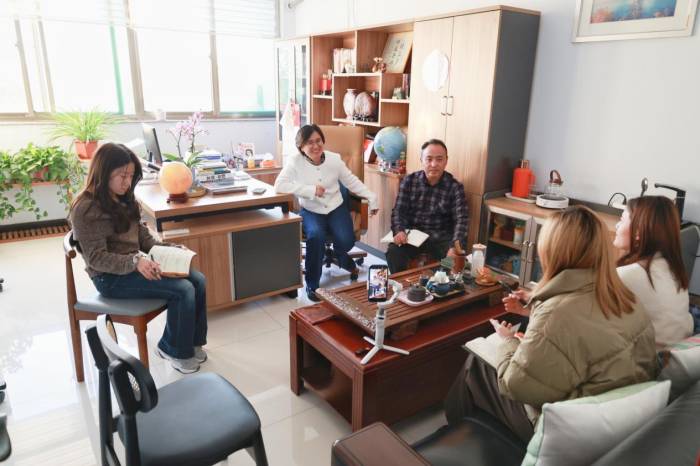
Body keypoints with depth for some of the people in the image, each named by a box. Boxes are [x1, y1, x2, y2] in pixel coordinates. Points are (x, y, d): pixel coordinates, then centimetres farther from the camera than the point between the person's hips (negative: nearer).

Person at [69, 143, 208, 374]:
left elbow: (144, 236, 12)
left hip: (137, 265, 8)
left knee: (198, 280, -8)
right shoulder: (87, 209, -16)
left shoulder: (124, 200, 10)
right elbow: (96, 258, -19)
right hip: (111, 277, -8)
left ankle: (190, 341, 8)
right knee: (183, 290, -22)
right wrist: (135, 262, -33)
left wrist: (170, 249, -5)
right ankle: (176, 351, 0)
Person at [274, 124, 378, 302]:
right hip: (311, 211, -2)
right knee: (316, 236, -33)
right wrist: (311, 190, -25)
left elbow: (352, 181, 5)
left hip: (336, 208, 2)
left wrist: (372, 197, -2)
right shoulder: (295, 161, -13)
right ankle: (312, 284, -12)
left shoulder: (334, 158, -5)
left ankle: (346, 262, 23)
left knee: (346, 241, -20)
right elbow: (279, 186, -23)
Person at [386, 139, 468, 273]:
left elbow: (461, 219, -13)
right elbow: (398, 211, -1)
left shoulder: (455, 187, -3)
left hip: (441, 238, 0)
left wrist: (455, 246, -32)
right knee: (393, 252, -27)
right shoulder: (409, 181, 2)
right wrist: (399, 231, -24)